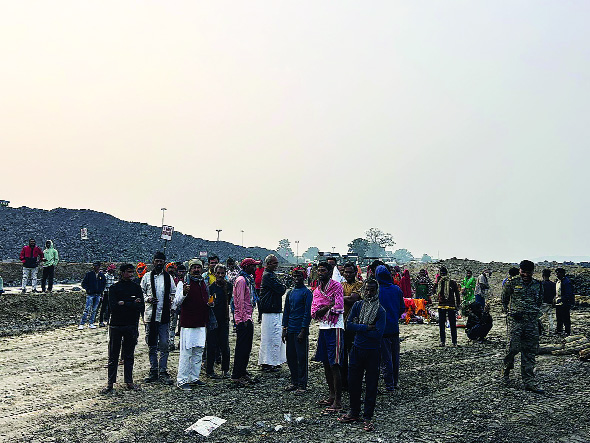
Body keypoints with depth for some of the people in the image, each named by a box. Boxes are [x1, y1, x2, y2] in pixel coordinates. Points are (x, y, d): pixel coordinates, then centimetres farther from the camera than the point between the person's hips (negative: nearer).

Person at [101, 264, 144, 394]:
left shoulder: (136, 287, 6)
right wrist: (132, 304, -12)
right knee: (113, 356, 3)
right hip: (116, 325, -2)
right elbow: (113, 307, -13)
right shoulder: (114, 288, -1)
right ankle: (110, 383, 10)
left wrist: (124, 303, -12)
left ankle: (129, 381, 17)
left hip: (131, 325, 2)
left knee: (129, 356, 9)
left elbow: (140, 306, -4)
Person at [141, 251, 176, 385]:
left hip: (164, 315, 0)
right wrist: (147, 299, -10)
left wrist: (172, 301, -3)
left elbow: (174, 294, 16)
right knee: (151, 346, 7)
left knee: (164, 345, -1)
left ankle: (163, 372, 7)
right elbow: (140, 292, 9)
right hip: (150, 314, 0)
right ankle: (153, 371, 17)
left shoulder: (168, 277, 7)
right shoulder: (147, 276, 4)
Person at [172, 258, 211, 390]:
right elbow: (176, 303, -13)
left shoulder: (204, 283, 14)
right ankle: (181, 380, 1)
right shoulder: (183, 283, -5)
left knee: (198, 352, 12)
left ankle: (194, 378, 21)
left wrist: (210, 303, 5)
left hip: (201, 323, 7)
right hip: (188, 323, -7)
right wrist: (183, 293, -31)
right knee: (186, 352, -6)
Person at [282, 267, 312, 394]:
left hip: (301, 331, -6)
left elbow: (307, 313, -9)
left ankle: (302, 385, 6)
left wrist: (303, 331, -14)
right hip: (290, 331, 6)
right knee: (290, 357, 10)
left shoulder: (307, 293, -6)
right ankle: (294, 382, 21)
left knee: (301, 358, -1)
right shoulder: (290, 292, 13)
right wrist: (284, 329, 10)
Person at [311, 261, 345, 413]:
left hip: (335, 328, -7)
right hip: (323, 328, 7)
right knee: (326, 364, 13)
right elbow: (314, 313, 3)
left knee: (334, 365, -9)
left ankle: (338, 401, -5)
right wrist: (329, 306, -11)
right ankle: (332, 395, 25)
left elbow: (338, 307, -18)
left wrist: (322, 310, -5)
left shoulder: (336, 286, -6)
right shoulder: (317, 290, 14)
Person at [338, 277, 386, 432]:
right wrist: (366, 328, -17)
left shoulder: (380, 311, -9)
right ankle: (354, 412, 28)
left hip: (373, 351, -4)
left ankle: (368, 417, 15)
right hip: (357, 349, 4)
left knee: (371, 384, 4)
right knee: (353, 382, 11)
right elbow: (348, 325, -6)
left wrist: (358, 327, -13)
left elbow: (378, 334, -19)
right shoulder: (358, 305, 2)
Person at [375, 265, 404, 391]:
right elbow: (402, 308, 7)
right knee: (395, 356, 15)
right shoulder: (397, 289, -2)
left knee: (386, 357, 2)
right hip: (395, 328, 4)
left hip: (382, 328, -4)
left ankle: (389, 384, 3)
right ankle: (395, 382, 24)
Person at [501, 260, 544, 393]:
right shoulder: (512, 283, -1)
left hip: (531, 322, 3)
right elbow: (504, 298, 12)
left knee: (530, 352, 3)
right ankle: (506, 369, 20)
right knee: (513, 347, -8)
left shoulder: (538, 285, 9)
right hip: (515, 321, -3)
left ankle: (529, 382, 7)